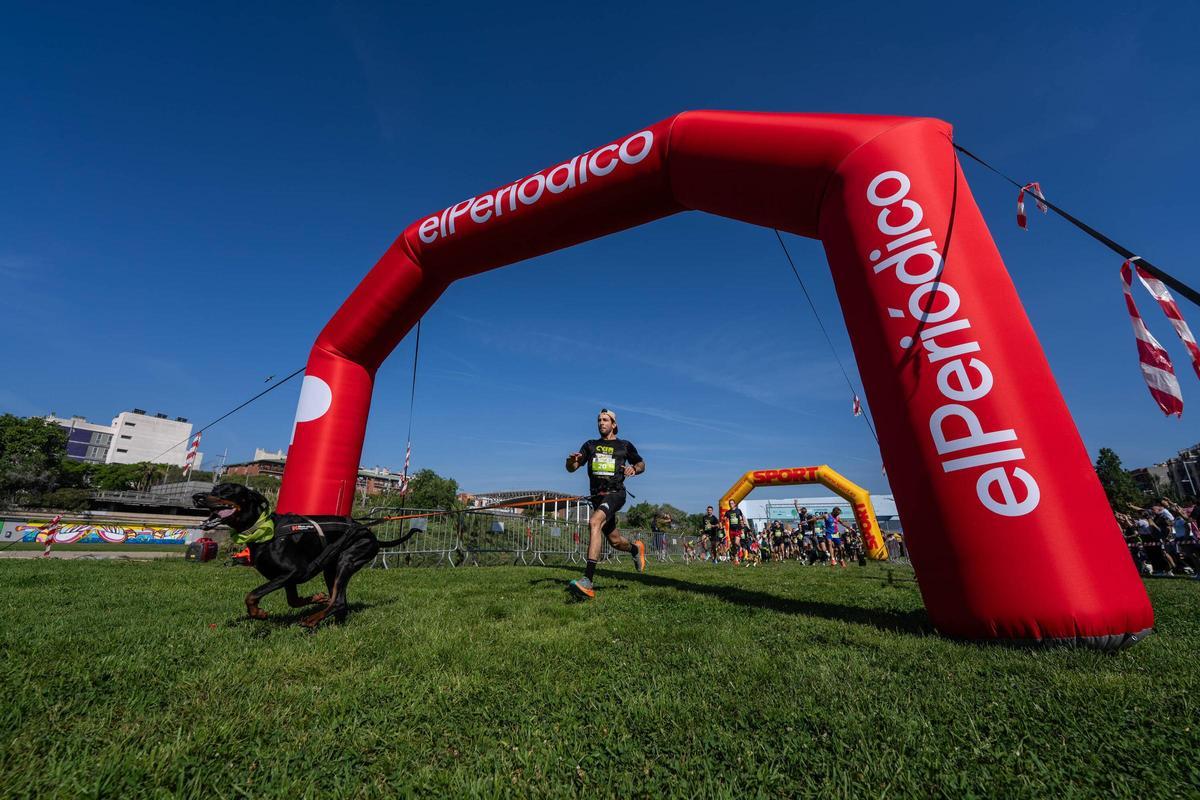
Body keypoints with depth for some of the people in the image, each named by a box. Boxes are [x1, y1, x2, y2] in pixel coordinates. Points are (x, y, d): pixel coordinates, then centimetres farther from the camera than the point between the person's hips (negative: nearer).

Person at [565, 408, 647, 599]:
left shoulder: (624, 445, 5)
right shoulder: (590, 445, 12)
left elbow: (641, 464, 17)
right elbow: (571, 468, 5)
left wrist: (634, 469, -7)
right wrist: (571, 460, -19)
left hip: (615, 493, -5)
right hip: (597, 496, 5)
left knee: (594, 523, -31)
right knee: (615, 541, 14)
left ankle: (587, 580, -34)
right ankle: (636, 548, 49)